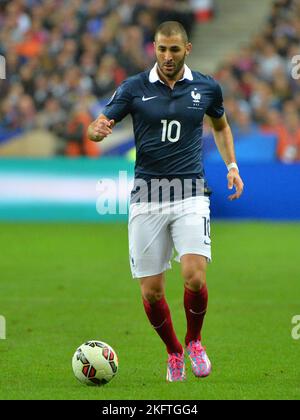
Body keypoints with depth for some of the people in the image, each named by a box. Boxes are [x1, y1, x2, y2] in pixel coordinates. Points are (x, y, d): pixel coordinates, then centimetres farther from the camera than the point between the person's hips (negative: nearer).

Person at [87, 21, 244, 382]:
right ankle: (174, 352, 25)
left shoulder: (206, 87, 5)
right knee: (151, 291, 0)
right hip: (147, 196, 0)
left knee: (194, 276, -19)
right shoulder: (134, 88, 0)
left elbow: (220, 125, 24)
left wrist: (231, 166, 13)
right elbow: (96, 128, -2)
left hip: (191, 193, 0)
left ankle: (194, 341, 10)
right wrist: (98, 131, -26)